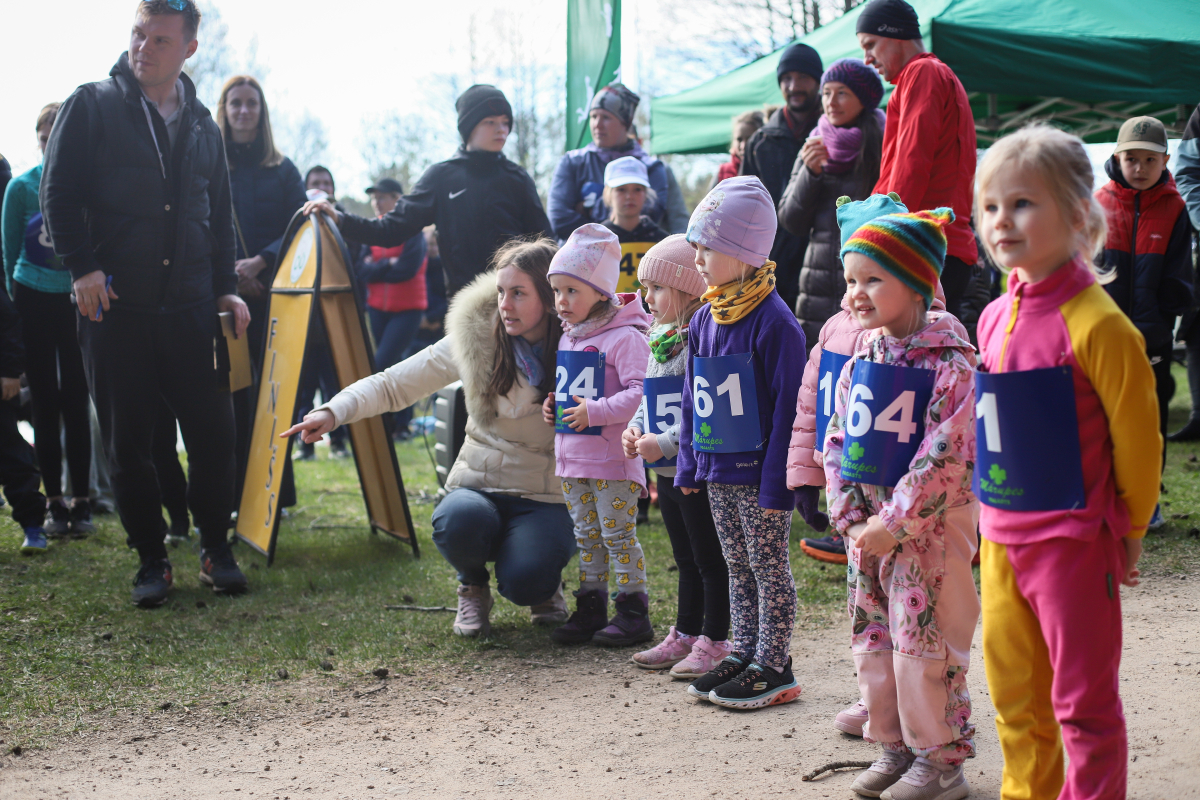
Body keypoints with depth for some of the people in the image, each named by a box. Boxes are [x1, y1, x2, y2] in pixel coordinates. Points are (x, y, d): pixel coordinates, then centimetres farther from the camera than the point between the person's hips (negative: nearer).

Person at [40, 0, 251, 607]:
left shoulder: (201, 124, 13)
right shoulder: (91, 107, 1)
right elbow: (58, 195, -1)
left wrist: (225, 286, 12)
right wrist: (82, 266, -11)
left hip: (190, 309, 3)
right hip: (114, 308, -3)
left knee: (213, 433, 1)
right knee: (127, 443, 3)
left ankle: (215, 549, 18)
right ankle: (151, 559, 16)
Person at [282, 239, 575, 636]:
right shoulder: (474, 337, -7)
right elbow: (394, 384, -5)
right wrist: (334, 411, -21)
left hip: (546, 498, -1)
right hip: (480, 485, 1)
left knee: (525, 581, -32)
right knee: (457, 522, -35)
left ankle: (546, 583, 9)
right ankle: (473, 586, 2)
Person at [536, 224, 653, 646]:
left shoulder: (624, 338, -14)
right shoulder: (568, 338, 13)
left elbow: (641, 393, -22)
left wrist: (594, 411, -23)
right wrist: (552, 405, 6)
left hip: (613, 458, -8)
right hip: (572, 457, 8)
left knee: (618, 533, -2)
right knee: (586, 536, 14)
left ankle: (633, 611, 7)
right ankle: (590, 608, 22)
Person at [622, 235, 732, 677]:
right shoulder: (660, 341, 11)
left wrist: (665, 443, -23)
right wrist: (635, 428, 4)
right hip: (667, 472, 9)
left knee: (711, 560, 3)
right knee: (687, 559, 19)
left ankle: (715, 642, 12)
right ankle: (685, 634, 29)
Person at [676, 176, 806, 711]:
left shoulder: (773, 322, -17)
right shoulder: (704, 320, 7)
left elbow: (786, 406, -17)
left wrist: (777, 482, -18)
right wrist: (688, 463, 13)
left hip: (758, 470, -8)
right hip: (717, 468, 8)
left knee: (769, 568, 3)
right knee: (738, 568, 16)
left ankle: (774, 668, 11)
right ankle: (743, 654, 27)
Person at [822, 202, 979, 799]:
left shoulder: (948, 362, -14)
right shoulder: (860, 361, 8)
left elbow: (946, 455, -20)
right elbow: (837, 442, 10)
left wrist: (895, 523, -19)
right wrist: (850, 517, -2)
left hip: (931, 522, -7)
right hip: (871, 524, 7)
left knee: (924, 637, -3)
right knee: (872, 634, 12)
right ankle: (893, 745, 26)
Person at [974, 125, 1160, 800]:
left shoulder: (1095, 325, -18)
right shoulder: (995, 318, 6)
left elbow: (1137, 437, -11)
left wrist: (1128, 531, -2)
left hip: (1072, 541, -7)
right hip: (1002, 539, 7)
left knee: (1083, 700, 2)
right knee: (1013, 692, 17)